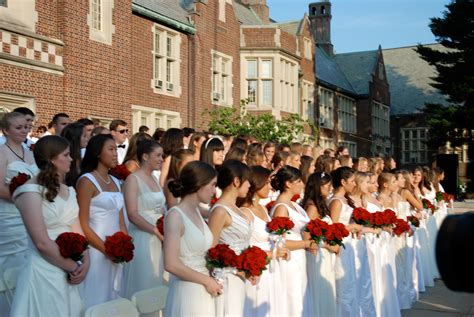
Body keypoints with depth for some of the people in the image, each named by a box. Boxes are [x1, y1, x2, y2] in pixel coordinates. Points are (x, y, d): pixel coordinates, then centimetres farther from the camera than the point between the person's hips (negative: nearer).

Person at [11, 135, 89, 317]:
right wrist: (74, 267, -11)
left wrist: (85, 262, -6)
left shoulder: (68, 191, 11)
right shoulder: (31, 192, -13)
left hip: (69, 273, 7)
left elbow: (77, 230, 10)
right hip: (45, 273, -7)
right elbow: (42, 243, -18)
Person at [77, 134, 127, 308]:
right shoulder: (87, 181, -9)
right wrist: (106, 249, -14)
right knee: (95, 301, 0)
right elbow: (83, 224, -14)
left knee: (111, 298, 13)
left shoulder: (115, 182, 12)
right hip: (96, 250, -7)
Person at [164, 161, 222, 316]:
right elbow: (171, 264, -21)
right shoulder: (175, 215, -15)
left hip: (203, 293, 8)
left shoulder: (196, 211, 9)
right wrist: (207, 281, -14)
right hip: (186, 292, -8)